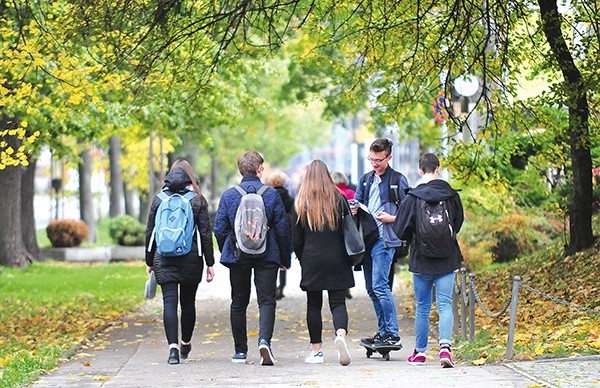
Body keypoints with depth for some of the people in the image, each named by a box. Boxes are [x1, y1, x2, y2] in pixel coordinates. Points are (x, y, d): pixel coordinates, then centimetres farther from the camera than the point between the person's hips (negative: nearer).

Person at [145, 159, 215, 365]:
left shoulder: (159, 200, 3)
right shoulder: (197, 200, 0)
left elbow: (150, 233, 6)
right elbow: (206, 234, -1)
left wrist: (150, 261, 15)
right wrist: (209, 263, 4)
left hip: (164, 259, 0)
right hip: (191, 259, 0)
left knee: (169, 302, -4)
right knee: (188, 302, 14)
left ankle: (173, 347, -17)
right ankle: (185, 344, 28)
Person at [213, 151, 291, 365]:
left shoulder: (228, 195, -1)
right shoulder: (272, 194, -3)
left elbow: (219, 229, 1)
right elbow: (282, 229, -1)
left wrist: (226, 254, 15)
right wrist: (284, 258, 8)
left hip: (238, 256, 1)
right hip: (267, 258, -1)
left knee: (239, 303, 11)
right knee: (267, 300, -1)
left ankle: (240, 351, 15)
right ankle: (264, 339, -25)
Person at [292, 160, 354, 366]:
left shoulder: (301, 203, -1)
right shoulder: (338, 199, -1)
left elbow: (296, 239, 2)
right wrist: (349, 256, 13)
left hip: (312, 261, 0)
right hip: (336, 261, 0)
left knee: (314, 305, 8)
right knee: (338, 302, 3)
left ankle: (316, 350, 9)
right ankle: (341, 334, -25)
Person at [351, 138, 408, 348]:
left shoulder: (398, 180, -2)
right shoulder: (365, 180, 17)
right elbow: (357, 202, 20)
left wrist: (392, 218, -17)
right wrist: (353, 209, -2)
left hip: (385, 239, -7)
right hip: (367, 238, 7)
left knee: (379, 285, -15)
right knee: (371, 289, 9)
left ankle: (392, 334, -12)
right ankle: (383, 331, 16)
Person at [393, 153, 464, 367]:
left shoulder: (412, 198, -11)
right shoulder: (451, 195, -2)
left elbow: (401, 231, -7)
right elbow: (458, 223, 11)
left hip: (421, 260, -1)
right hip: (447, 260, 1)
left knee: (422, 307, 11)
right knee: (445, 304, 1)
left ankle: (420, 351, 19)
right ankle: (445, 346, -18)